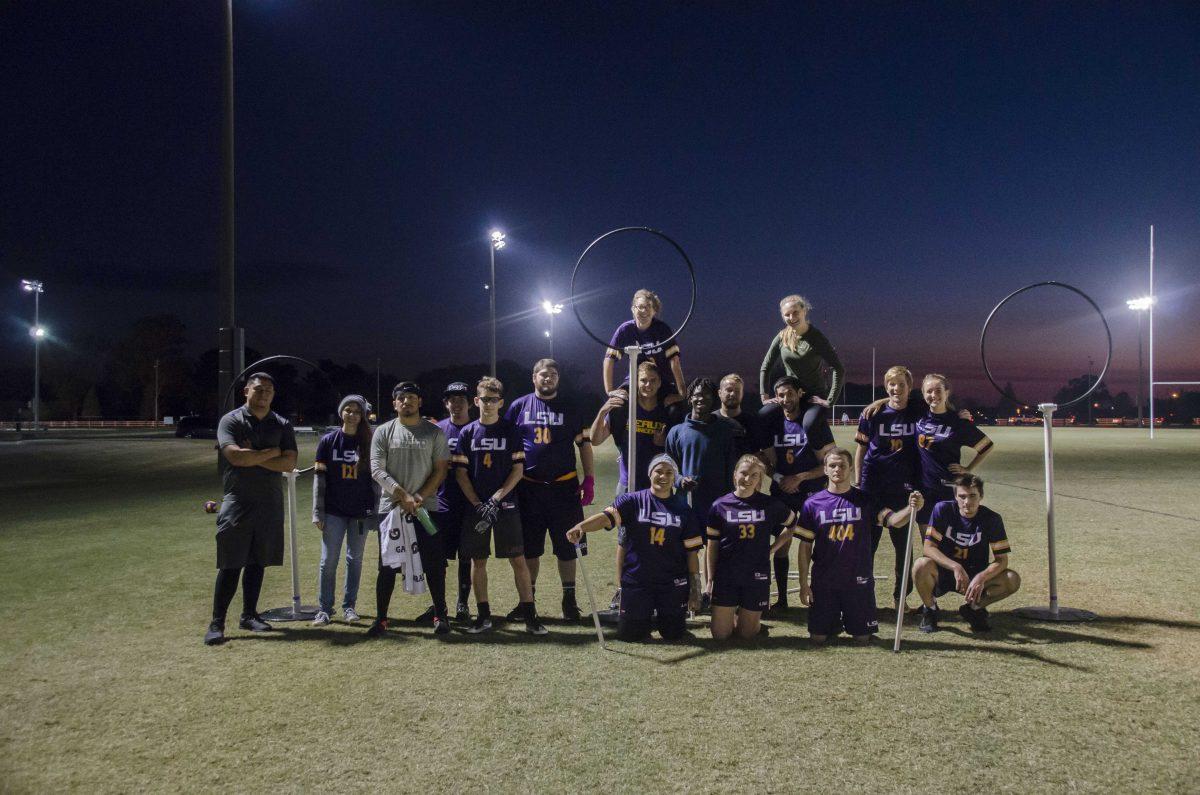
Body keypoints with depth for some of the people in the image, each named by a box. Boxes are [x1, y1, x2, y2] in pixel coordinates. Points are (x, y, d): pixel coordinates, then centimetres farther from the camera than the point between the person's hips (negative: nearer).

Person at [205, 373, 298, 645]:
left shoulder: (282, 426, 8)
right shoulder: (231, 421, -2)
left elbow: (290, 463, -5)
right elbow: (235, 456, -19)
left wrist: (253, 457, -12)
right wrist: (272, 452, -9)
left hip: (270, 503, 4)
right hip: (237, 503, -4)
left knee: (257, 562, 10)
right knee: (231, 566, -5)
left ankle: (249, 615, 21)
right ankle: (217, 623, 2)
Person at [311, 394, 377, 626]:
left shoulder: (369, 442, 2)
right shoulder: (328, 441, 1)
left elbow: (375, 478, 4)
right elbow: (319, 477, 1)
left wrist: (377, 512, 0)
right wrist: (317, 512, -4)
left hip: (361, 512, 1)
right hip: (334, 511, -1)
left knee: (355, 559, 9)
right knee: (328, 561, 1)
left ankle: (349, 605, 20)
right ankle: (324, 609, 11)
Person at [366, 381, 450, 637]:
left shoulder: (434, 432, 4)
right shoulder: (383, 432, 4)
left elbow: (441, 470, 0)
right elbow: (377, 470, -3)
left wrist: (419, 497, -12)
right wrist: (403, 495, -14)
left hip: (426, 508, 0)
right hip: (390, 507, 0)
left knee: (433, 564, 2)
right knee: (387, 566, 3)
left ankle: (440, 615, 13)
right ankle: (381, 618, 12)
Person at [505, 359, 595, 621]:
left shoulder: (570, 408, 5)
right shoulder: (519, 406, 5)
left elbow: (584, 444, 6)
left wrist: (589, 480, -2)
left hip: (564, 488, 0)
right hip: (528, 488, 1)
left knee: (567, 547, 4)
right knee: (529, 548, 9)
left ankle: (569, 600, 17)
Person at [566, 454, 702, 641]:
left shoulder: (683, 509, 1)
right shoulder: (633, 501, -3)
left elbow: (691, 552, 3)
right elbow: (607, 516, -20)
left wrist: (695, 590, 2)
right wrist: (581, 526, -40)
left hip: (672, 582, 1)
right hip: (636, 580, -1)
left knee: (673, 634, 4)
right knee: (628, 634, 2)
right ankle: (648, 618, 36)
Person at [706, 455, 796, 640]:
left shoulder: (770, 505, -3)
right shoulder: (720, 506, -3)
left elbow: (793, 525, 13)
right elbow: (712, 545, 2)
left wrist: (772, 548, 4)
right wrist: (710, 579, 0)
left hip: (757, 576, 0)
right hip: (726, 576, 0)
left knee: (747, 634, 7)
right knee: (719, 634, 2)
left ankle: (746, 616, 38)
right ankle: (732, 614, 32)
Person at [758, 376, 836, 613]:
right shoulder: (772, 423, 4)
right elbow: (768, 461, 7)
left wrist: (799, 477, -15)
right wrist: (778, 477, -13)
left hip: (813, 490, -3)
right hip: (782, 493, 3)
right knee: (781, 545, 3)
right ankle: (782, 599, 13)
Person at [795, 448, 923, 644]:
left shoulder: (865, 500, -2)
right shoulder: (813, 504, -2)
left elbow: (892, 519, -17)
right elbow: (805, 547, 0)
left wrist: (911, 508, -38)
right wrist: (803, 584, -2)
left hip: (859, 580, 0)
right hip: (824, 582, 0)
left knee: (862, 638, 3)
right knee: (818, 637, 1)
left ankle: (853, 625, 36)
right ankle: (836, 623, 34)